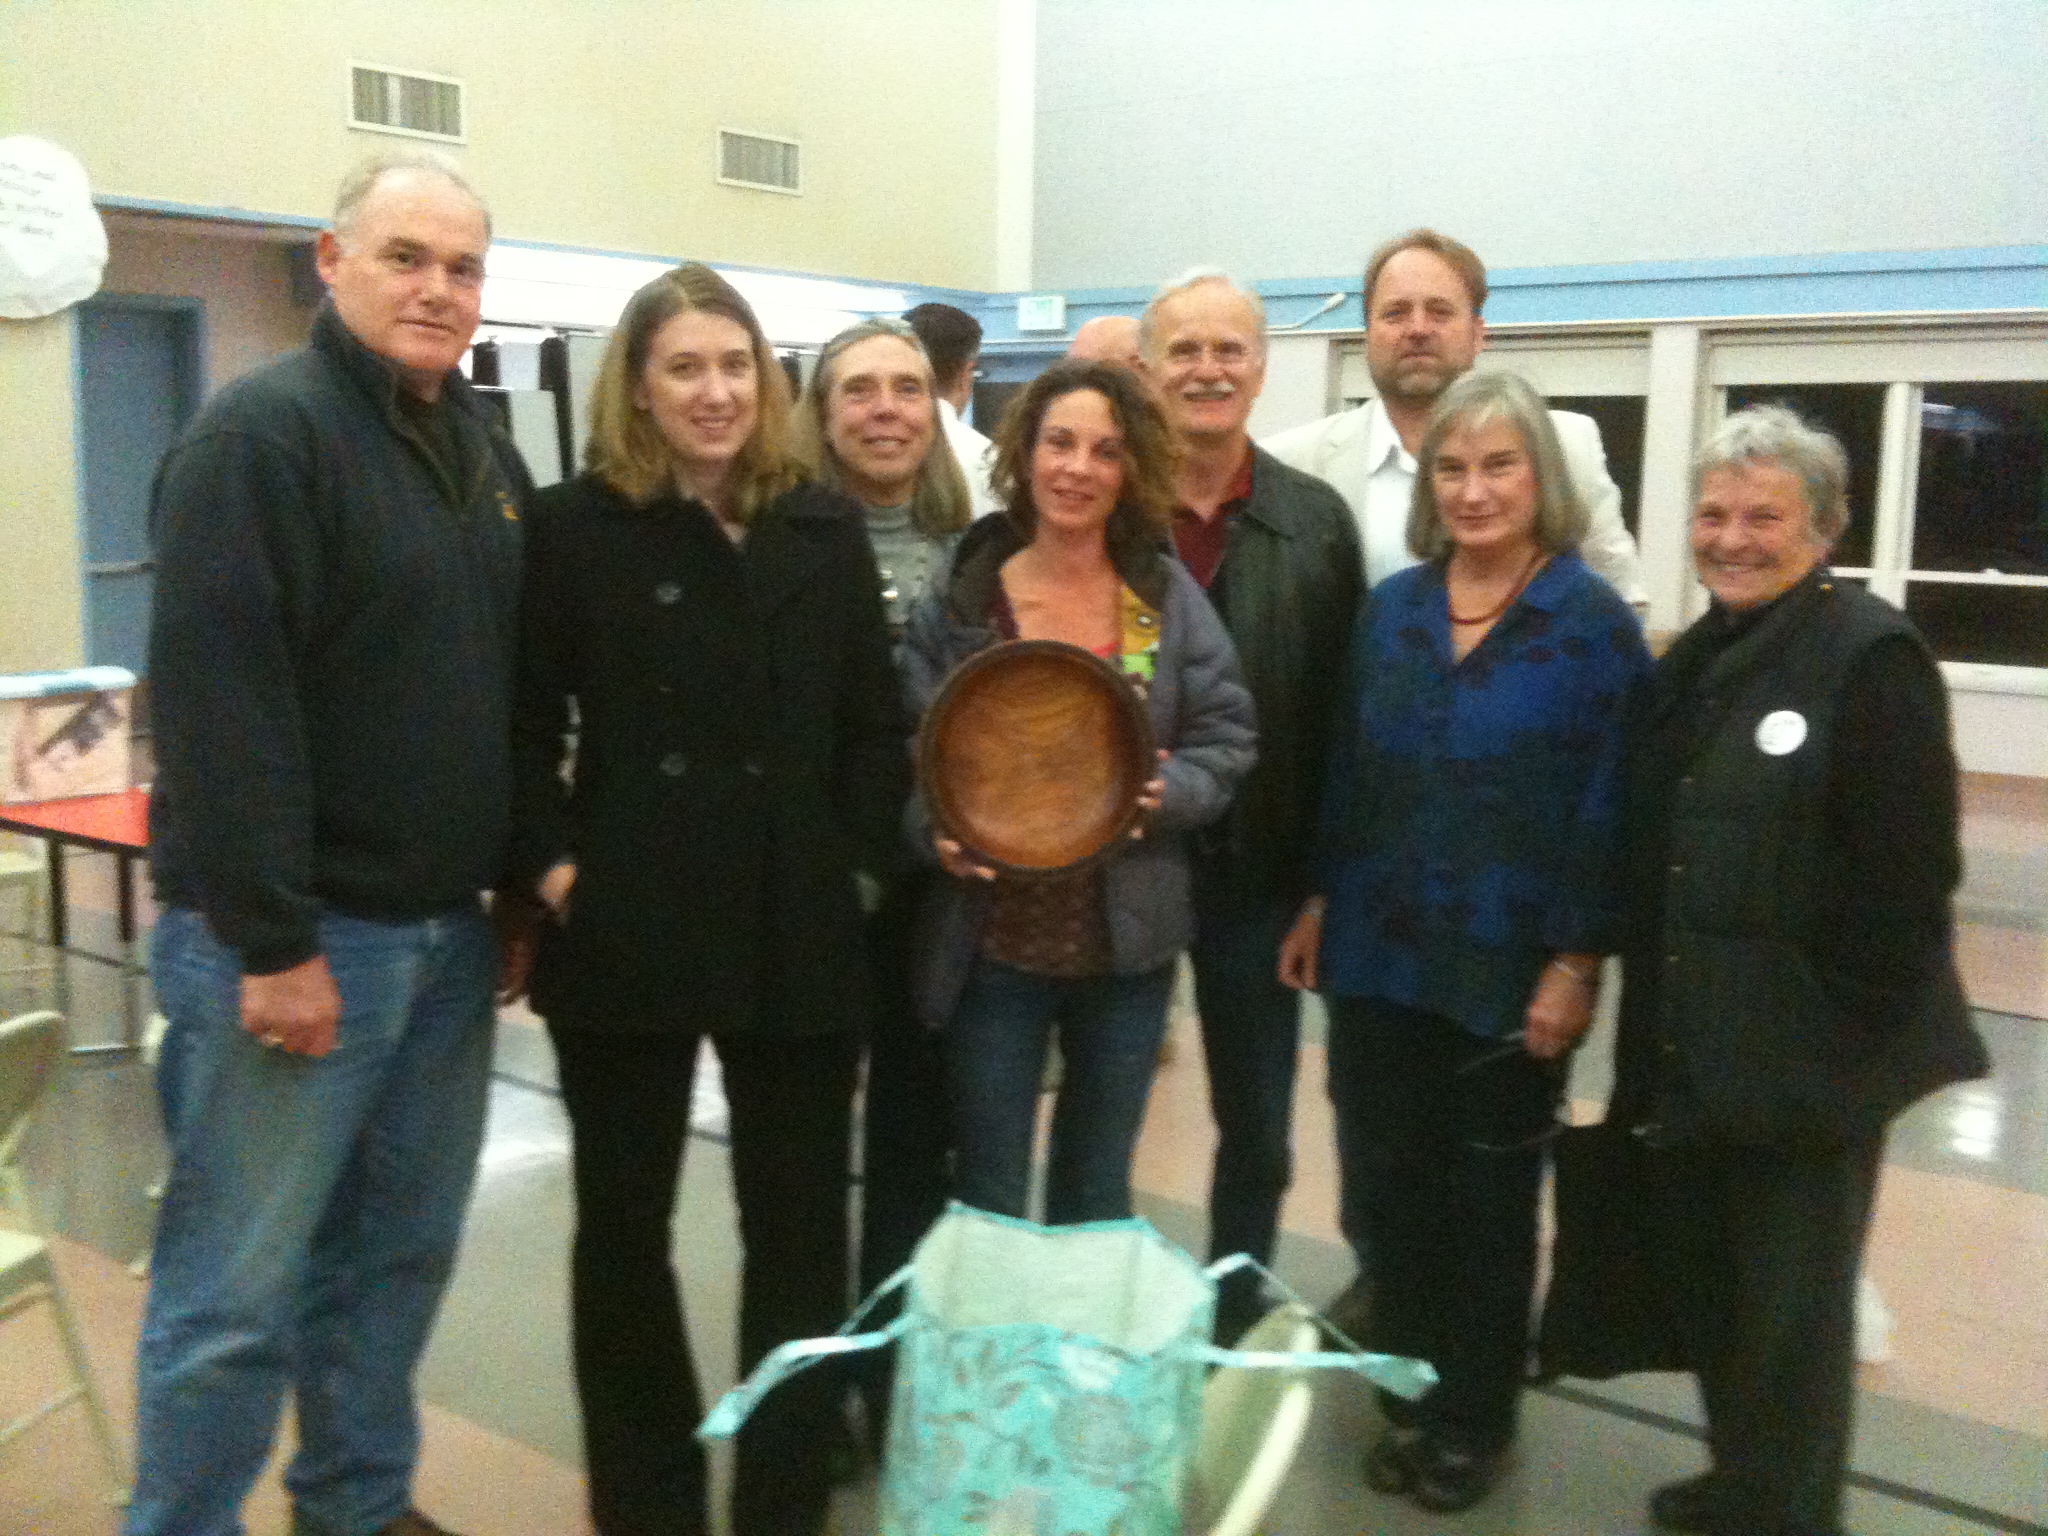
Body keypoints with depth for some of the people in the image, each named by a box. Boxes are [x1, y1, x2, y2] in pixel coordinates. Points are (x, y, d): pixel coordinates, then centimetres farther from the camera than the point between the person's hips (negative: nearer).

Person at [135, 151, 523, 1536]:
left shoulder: (486, 448, 13)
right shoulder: (264, 431, -12)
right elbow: (218, 696, -19)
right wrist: (274, 941, -20)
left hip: (446, 932, 8)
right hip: (297, 939, -7)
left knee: (402, 1251, 17)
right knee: (238, 1291, 1)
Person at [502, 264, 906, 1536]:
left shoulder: (827, 528, 7)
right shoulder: (575, 527, -1)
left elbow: (875, 725, 8)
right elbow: (523, 730, -1)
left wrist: (860, 861, -2)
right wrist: (551, 868, -11)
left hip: (800, 937, 2)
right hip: (626, 934, -2)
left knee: (800, 1226, 10)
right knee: (625, 1224, 12)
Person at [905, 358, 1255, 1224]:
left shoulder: (1170, 598, 1)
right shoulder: (958, 598, -4)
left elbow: (1226, 741, 2)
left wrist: (1167, 792, -18)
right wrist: (936, 832, -20)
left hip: (1128, 941, 2)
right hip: (990, 941, -2)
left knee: (1099, 1186, 20)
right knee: (987, 1195, 10)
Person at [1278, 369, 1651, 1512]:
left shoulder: (1594, 625, -9)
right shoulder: (1392, 608, 4)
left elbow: (1609, 807, -10)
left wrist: (1578, 964, -13)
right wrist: (1320, 902, 9)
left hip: (1512, 974, -4)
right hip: (1380, 956, 4)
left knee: (1490, 1204, 13)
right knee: (1386, 1189, 11)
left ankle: (1475, 1422, 33)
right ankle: (1411, 1400, 33)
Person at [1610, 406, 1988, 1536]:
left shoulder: (1870, 657, -13)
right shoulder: (1697, 660, 10)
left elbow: (1907, 880, -17)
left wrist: (1843, 1040, -18)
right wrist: (1655, 1034, 12)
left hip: (1811, 1061, -8)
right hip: (1695, 1051, 8)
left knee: (1790, 1311, 5)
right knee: (1705, 1282, 20)